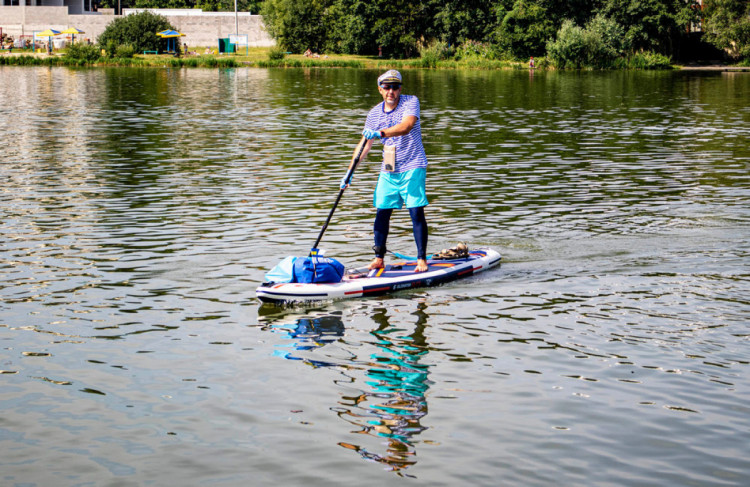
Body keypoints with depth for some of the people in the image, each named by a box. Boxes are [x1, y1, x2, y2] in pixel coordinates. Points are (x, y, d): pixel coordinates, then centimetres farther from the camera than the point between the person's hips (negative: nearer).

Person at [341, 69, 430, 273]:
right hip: (388, 171, 5)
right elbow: (364, 145, 9)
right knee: (382, 212, 3)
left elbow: (406, 126, -29)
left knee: (416, 212, -8)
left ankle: (422, 258, -2)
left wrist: (381, 133, -43)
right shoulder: (375, 113, 5)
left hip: (412, 167, -5)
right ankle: (379, 258, 13)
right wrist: (349, 172, 3)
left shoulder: (411, 102, -9)